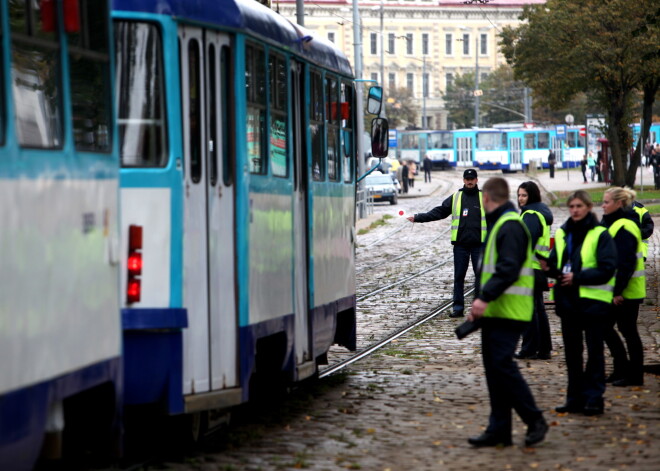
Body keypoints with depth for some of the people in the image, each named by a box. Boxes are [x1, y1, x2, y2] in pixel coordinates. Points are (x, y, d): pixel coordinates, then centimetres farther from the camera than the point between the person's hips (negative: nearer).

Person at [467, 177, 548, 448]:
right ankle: (498, 430, 10)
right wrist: (481, 304, 19)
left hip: (508, 313, -10)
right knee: (493, 367, 8)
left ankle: (534, 421, -3)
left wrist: (484, 297, -27)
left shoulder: (510, 226, -13)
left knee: (502, 365, -12)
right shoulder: (498, 224, 19)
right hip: (494, 312, 10)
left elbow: (508, 270, -23)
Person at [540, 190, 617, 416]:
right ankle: (576, 397, 17)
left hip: (594, 301, -6)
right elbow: (556, 263, 15)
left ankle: (594, 398, 5)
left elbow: (607, 269, -13)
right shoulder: (562, 234, 10)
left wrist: (577, 277, -18)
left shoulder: (600, 235, -8)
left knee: (594, 351, 1)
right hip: (568, 301, 6)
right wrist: (550, 268, -8)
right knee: (572, 351, 10)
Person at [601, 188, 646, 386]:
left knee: (628, 331, -2)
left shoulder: (624, 227, -18)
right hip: (615, 289, 10)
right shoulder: (614, 223, 14)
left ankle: (634, 376, 6)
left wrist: (618, 291, -23)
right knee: (605, 327, 13)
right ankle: (622, 369, 21)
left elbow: (626, 263, -23)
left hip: (626, 291, -10)